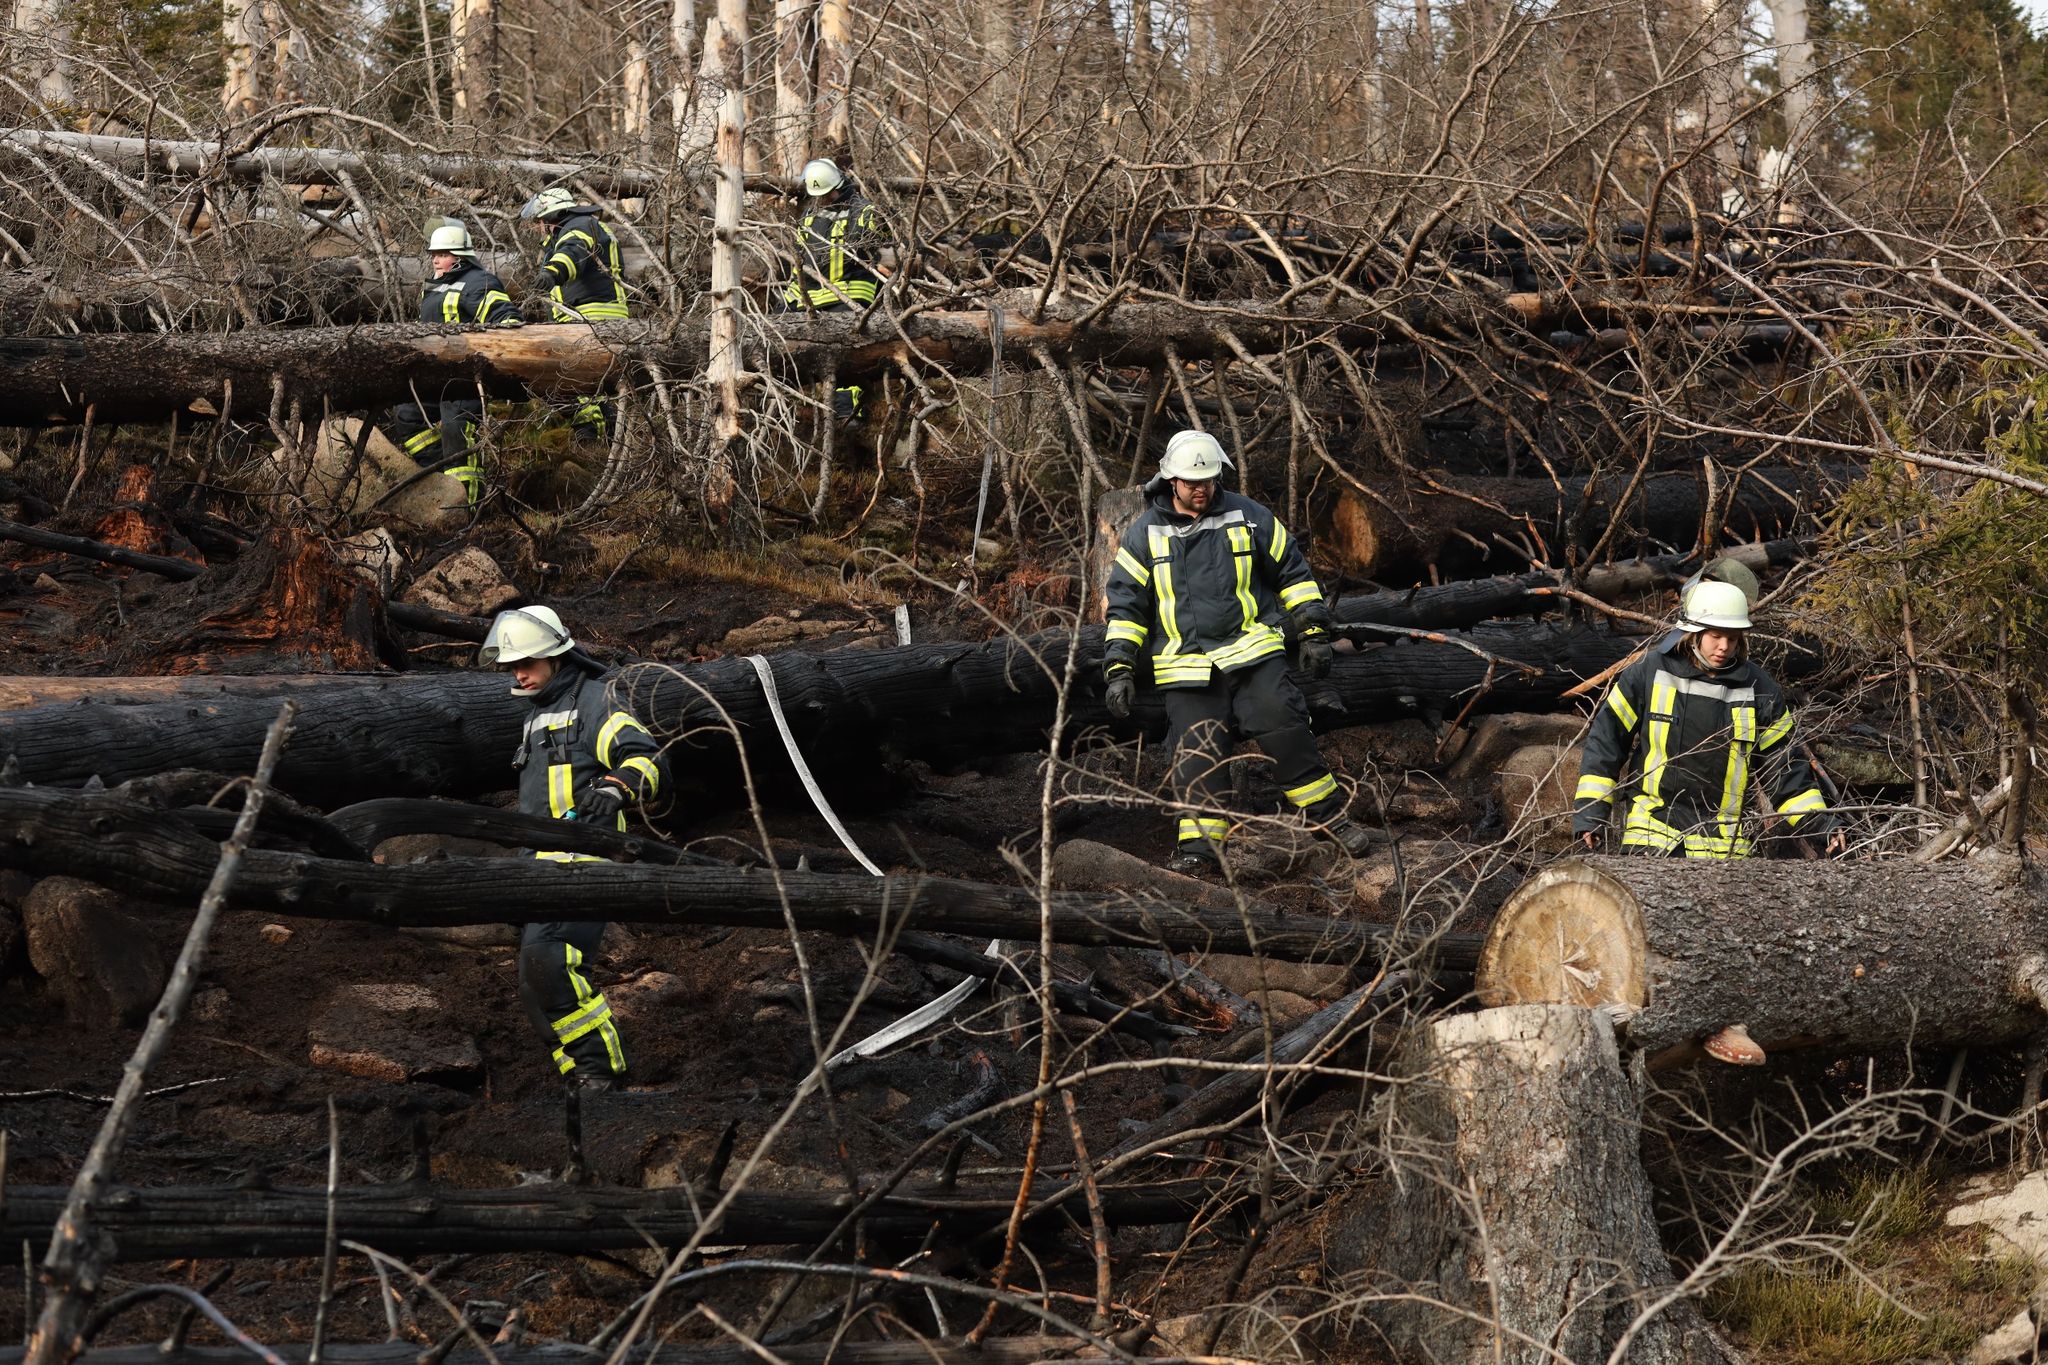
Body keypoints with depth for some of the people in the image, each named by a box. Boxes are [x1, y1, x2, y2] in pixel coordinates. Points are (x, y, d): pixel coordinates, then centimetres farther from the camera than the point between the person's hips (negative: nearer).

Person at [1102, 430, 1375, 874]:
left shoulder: (1248, 518, 4)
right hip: (1186, 667, 1)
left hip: (1253, 653, 0)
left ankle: (1332, 819, 2)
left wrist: (1313, 634, 8)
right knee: (1197, 758, -4)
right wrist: (1119, 669, -2)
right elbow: (1124, 606, 6)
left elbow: (1292, 575, 13)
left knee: (1286, 734, -9)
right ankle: (1199, 844, 4)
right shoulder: (1145, 535, 4)